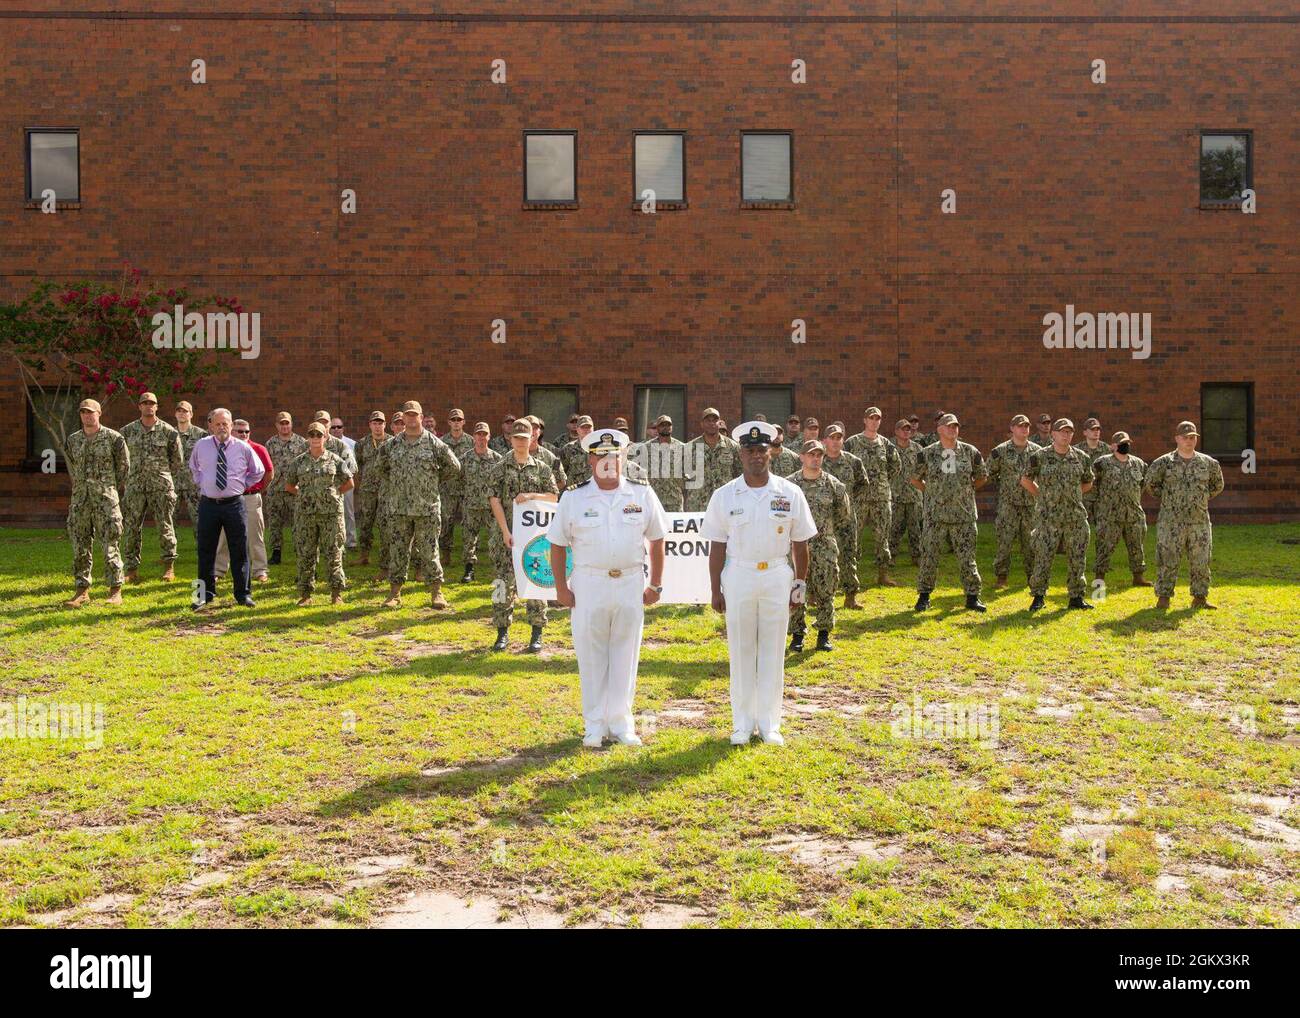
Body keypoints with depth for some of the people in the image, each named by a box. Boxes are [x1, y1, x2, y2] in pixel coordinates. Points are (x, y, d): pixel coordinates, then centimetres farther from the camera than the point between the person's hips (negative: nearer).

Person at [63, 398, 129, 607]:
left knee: (110, 545, -6)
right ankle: (82, 590, 12)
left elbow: (124, 467, 6)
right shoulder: (72, 441, 10)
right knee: (80, 546, 5)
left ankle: (115, 591, -1)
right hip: (80, 500, 4)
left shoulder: (113, 438, -3)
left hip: (106, 500, -4)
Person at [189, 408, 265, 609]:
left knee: (239, 551, 2)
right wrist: (201, 484, 11)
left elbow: (258, 472, 14)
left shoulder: (243, 448, -1)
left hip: (234, 504, -1)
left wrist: (243, 485, 6)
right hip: (208, 504, 1)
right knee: (206, 551, 6)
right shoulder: (201, 446, 4)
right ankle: (205, 594, 18)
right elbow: (193, 468, 24)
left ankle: (242, 594, 12)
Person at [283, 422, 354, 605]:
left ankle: (336, 593, 6)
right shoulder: (300, 462, 8)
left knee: (333, 553, -1)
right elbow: (288, 485, 17)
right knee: (305, 554, 3)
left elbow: (349, 483, 9)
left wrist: (333, 494, 4)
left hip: (331, 513, -2)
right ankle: (305, 593, 11)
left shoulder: (335, 460, 3)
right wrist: (304, 494, 8)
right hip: (306, 514, 2)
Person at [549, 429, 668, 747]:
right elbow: (557, 545, 4)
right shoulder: (574, 498, 0)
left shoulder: (642, 494, 3)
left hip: (631, 582, 1)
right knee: (590, 655, 4)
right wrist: (561, 587, -1)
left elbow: (656, 540, 9)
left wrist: (656, 585, 6)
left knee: (626, 654, 7)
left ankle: (620, 722, 18)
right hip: (589, 583, -1)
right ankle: (594, 725, 15)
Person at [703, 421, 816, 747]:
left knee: (773, 651, 6)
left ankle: (769, 723, 15)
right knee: (740, 650, 5)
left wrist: (799, 584, 4)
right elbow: (717, 547, 2)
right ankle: (743, 722, 15)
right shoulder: (724, 496, 0)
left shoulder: (790, 493, 1)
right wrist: (715, 590, 0)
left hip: (778, 576, 0)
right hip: (738, 576, 0)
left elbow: (800, 544, 6)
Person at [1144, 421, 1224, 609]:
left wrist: (1203, 500, 13)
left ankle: (1200, 597, 14)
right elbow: (1151, 484, 7)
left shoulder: (1209, 463, 7)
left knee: (1201, 561, 5)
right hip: (1171, 521, -2)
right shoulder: (1163, 463, -1)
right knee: (1167, 560, -2)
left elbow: (1217, 485, 21)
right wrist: (1167, 499, 6)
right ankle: (1163, 597, 6)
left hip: (1199, 521, 3)